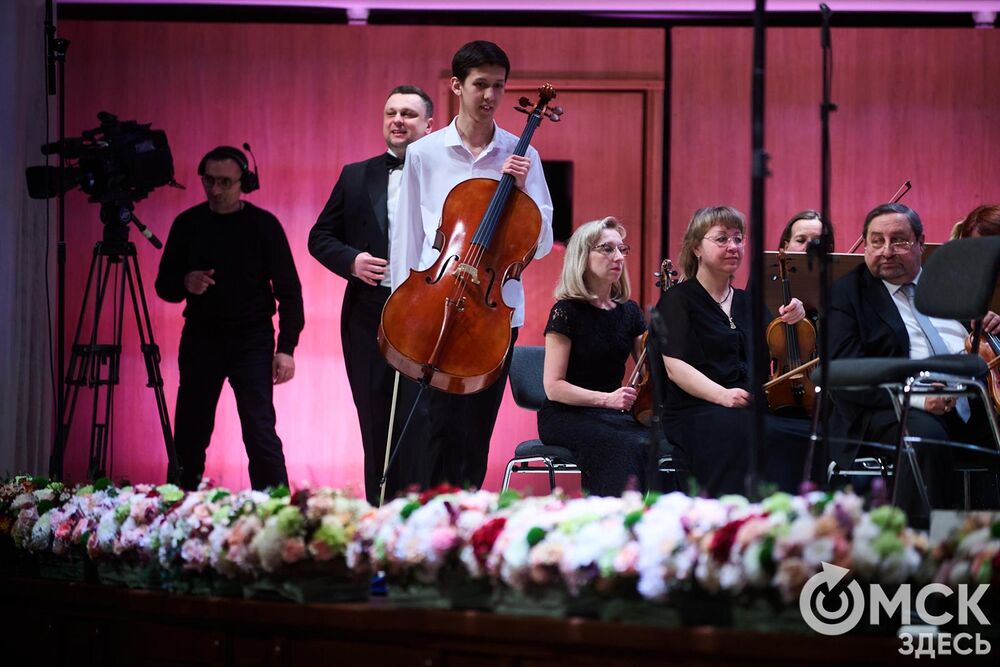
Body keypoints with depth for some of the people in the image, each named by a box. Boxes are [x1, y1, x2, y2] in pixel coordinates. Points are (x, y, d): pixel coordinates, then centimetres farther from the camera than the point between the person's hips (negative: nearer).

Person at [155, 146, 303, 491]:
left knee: (260, 432, -14)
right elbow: (164, 285, 9)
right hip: (200, 338, 3)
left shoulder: (263, 225, -5)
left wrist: (286, 347, -12)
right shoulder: (187, 224, 3)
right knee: (189, 436, 6)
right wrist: (185, 284, -15)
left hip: (251, 339, -3)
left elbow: (288, 289, -4)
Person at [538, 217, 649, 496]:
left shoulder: (629, 311, 13)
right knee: (632, 447, -35)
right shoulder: (568, 311, -5)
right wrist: (606, 398, -22)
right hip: (566, 416, -5)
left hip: (615, 415, 5)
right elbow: (553, 386, -10)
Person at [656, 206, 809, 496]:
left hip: (753, 409, 6)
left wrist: (790, 324, 4)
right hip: (696, 414, -6)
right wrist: (722, 395, -24)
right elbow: (675, 367, -8)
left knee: (810, 435, -25)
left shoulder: (745, 302, 24)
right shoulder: (679, 299, 5)